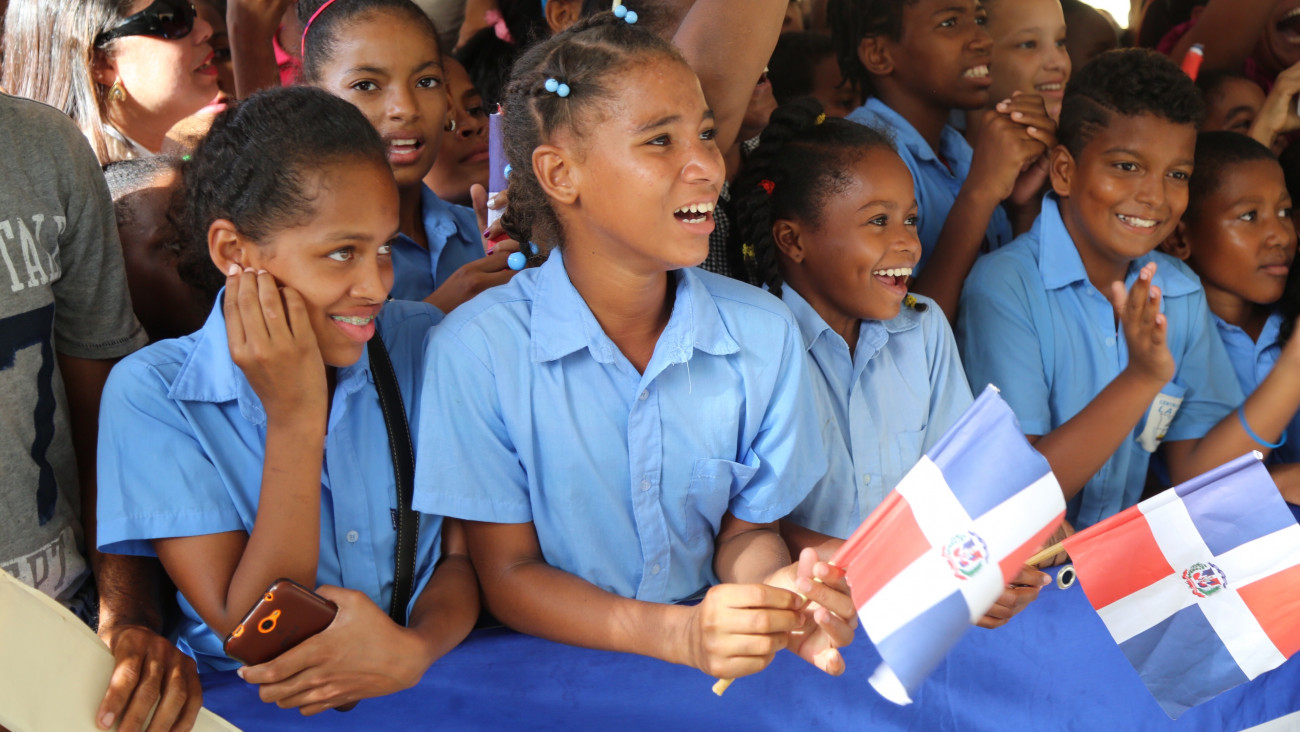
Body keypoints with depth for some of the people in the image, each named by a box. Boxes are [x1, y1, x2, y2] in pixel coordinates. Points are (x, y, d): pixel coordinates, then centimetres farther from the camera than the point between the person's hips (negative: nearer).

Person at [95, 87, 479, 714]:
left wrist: (416, 648, -20)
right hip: (245, 708, -2)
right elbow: (255, 635, -12)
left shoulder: (420, 345, -1)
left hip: (427, 687, 3)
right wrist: (294, 416, -19)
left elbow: (468, 552, 0)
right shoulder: (150, 394, -8)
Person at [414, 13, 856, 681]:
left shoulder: (763, 332, -3)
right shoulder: (475, 348, -12)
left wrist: (779, 592, -17)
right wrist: (678, 634, -23)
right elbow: (507, 576, -8)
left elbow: (746, 528, 6)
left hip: (722, 675, 4)